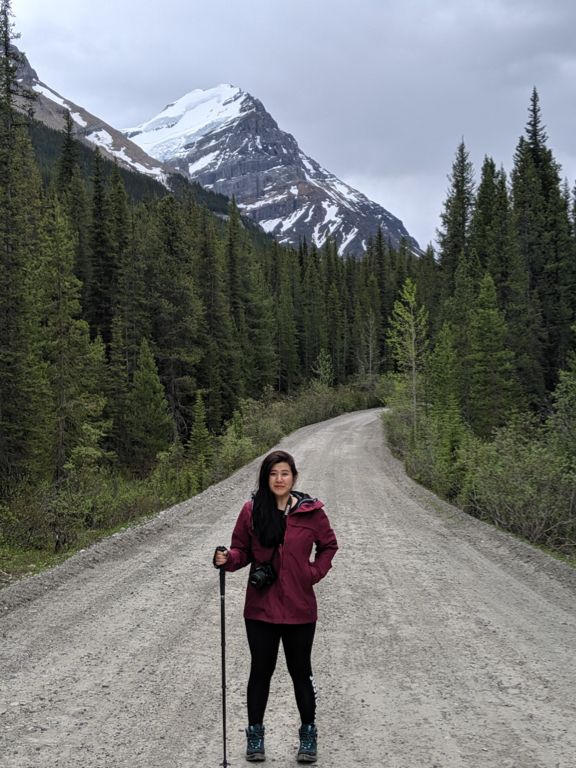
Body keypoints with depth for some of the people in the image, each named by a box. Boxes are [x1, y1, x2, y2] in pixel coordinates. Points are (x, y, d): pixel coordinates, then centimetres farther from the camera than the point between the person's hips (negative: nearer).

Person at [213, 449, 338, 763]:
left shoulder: (311, 511, -5)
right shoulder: (251, 510, -4)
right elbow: (241, 550, 3)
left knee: (300, 672, 12)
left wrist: (314, 573, -2)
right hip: (260, 608, 1)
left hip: (299, 609, 0)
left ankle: (308, 734, 28)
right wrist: (227, 559, -18)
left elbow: (328, 545, 9)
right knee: (260, 671, 12)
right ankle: (255, 733, 27)